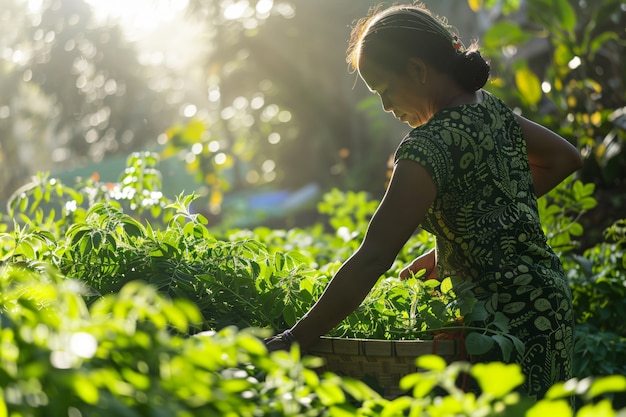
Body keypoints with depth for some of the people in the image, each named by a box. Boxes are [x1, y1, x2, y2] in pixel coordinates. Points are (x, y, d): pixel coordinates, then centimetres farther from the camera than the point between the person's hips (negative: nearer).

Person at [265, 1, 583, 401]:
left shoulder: (429, 145, -21)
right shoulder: (490, 106, 5)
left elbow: (372, 260, -25)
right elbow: (565, 158, 23)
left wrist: (293, 340, -21)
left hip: (507, 319, -9)